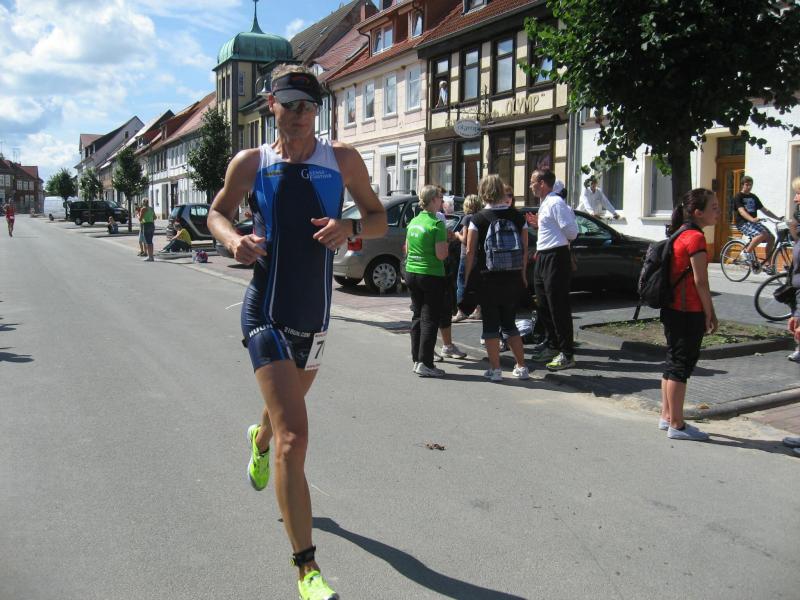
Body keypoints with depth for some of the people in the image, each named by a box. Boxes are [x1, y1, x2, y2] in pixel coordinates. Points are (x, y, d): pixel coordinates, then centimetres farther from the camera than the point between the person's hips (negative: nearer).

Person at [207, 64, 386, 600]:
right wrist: (233, 239, -10)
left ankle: (260, 440, 67)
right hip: (267, 314, -3)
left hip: (316, 317, 4)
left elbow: (379, 220, 6)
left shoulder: (343, 159, 0)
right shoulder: (250, 164, -2)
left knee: (288, 408, 28)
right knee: (295, 437, -15)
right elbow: (217, 213, 13)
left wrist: (350, 227, -17)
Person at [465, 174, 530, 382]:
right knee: (509, 323, 16)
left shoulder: (479, 219, -8)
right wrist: (522, 274, 15)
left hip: (488, 279, -3)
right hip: (513, 278, 4)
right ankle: (521, 367, 16)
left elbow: (470, 251, -7)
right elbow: (525, 249, 5)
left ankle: (495, 369, 6)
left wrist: (467, 277, 2)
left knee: (491, 324, 6)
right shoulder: (517, 217, 2)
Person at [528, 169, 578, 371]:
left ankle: (567, 354, 1)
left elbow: (571, 232, -19)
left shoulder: (555, 203, -15)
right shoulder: (545, 204, 15)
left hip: (555, 259, -11)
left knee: (558, 308, -6)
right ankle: (553, 346, 30)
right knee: (543, 306, 18)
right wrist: (539, 223, 10)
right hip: (543, 258, 11)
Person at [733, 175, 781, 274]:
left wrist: (777, 218, 7)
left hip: (754, 222, 7)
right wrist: (752, 219, -36)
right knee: (761, 235, -32)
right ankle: (747, 251, -10)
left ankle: (767, 264, -5)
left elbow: (764, 210, 17)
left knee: (771, 237, -11)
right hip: (743, 223, -7)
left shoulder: (753, 197, 18)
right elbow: (741, 211, -18)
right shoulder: (738, 197, -3)